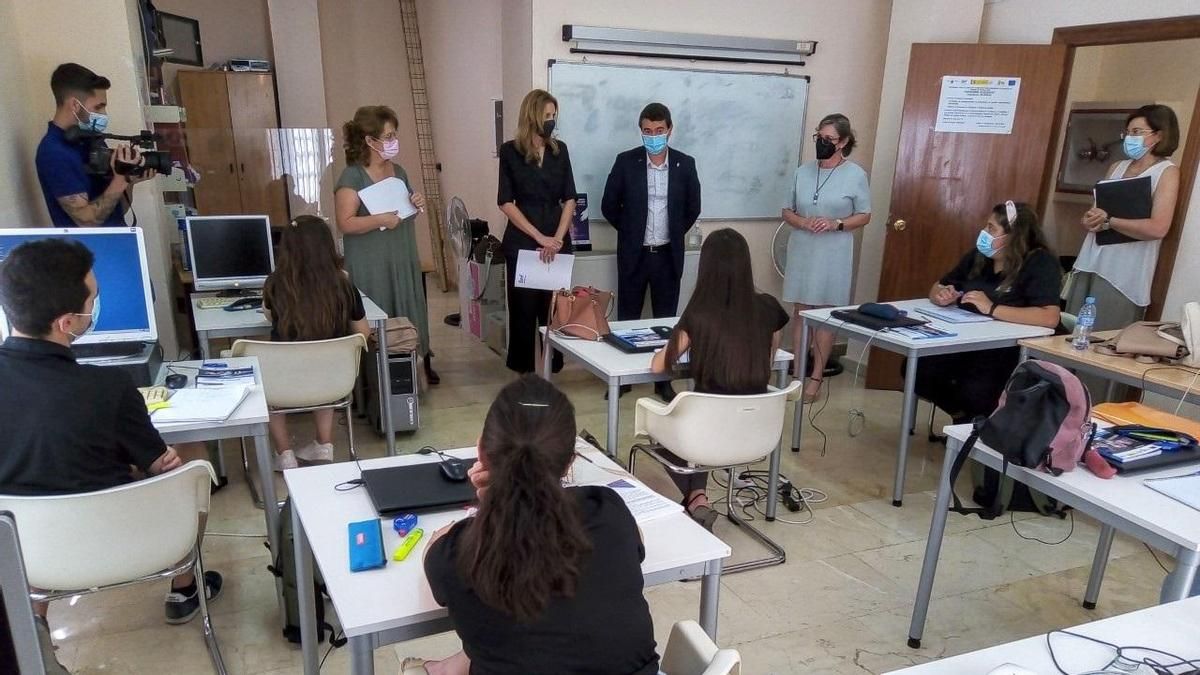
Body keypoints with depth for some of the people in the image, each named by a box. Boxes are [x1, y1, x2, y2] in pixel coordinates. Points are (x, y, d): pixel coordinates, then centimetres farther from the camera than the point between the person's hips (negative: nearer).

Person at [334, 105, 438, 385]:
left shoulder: (399, 171, 10)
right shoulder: (352, 176, -12)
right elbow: (345, 224, -18)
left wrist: (417, 204, 1)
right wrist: (381, 219, -27)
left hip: (404, 260, 7)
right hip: (372, 266, -6)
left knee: (409, 314, 11)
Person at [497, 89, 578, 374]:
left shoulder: (560, 150, 8)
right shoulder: (510, 151, -1)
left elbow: (569, 199, 5)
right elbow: (506, 202, -6)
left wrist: (558, 238, -8)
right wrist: (539, 237, -12)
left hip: (558, 241, 3)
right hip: (522, 242, -2)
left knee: (555, 308, 4)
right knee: (523, 307, 3)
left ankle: (554, 366, 15)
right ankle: (523, 368, 15)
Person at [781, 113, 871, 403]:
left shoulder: (856, 175, -4)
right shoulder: (802, 172, 5)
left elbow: (864, 216, 1)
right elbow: (787, 211, 10)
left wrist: (837, 224, -17)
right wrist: (801, 221, -12)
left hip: (833, 255, -3)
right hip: (802, 251, 3)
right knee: (801, 312, 8)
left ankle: (816, 377, 12)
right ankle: (798, 373, 16)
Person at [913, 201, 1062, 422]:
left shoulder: (1040, 264, -13)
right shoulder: (979, 256, 8)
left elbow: (1050, 318, -27)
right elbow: (936, 289, 17)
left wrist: (992, 309, -28)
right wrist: (942, 296, -8)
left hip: (1012, 353, -6)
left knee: (972, 392, -33)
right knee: (916, 369, -18)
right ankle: (964, 415, 9)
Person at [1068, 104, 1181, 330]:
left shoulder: (1167, 171, -3)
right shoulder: (1117, 167, 15)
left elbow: (1157, 228, -16)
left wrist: (1108, 221, -10)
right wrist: (1089, 220, -6)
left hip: (1123, 274, -6)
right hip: (1089, 264, 6)